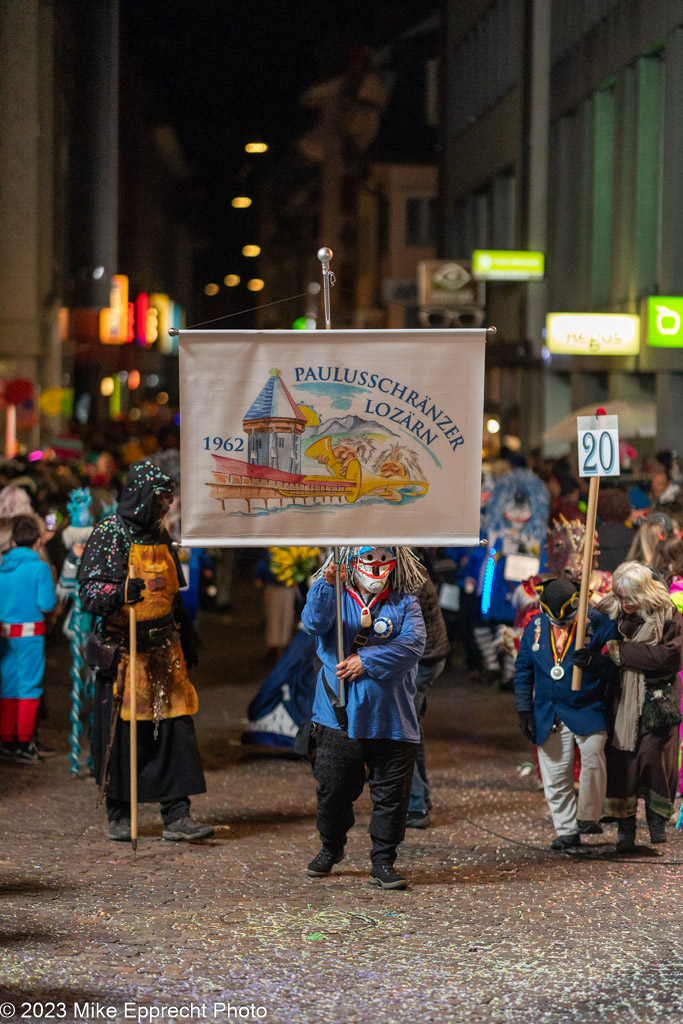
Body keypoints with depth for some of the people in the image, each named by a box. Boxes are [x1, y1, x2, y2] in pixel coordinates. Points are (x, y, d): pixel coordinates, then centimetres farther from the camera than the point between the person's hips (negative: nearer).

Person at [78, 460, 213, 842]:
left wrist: (187, 633, 24)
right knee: (121, 732, 0)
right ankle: (120, 815, 13)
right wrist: (121, 593, -33)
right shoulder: (110, 534, -7)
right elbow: (90, 591, -14)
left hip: (164, 649, 6)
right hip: (123, 650, -6)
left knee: (175, 727, -1)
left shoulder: (160, 534, 14)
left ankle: (177, 815, 1)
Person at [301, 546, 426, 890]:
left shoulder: (404, 603, 6)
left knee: (391, 794, 2)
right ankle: (331, 847, 34)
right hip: (339, 716, 0)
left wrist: (367, 662, -19)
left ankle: (383, 863, 13)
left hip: (391, 719, 0)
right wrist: (326, 585, -35)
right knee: (333, 789, 9)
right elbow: (314, 622, -17)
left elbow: (413, 643, -10)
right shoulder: (337, 599, 5)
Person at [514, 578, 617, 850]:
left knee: (592, 760, -21)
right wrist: (524, 710, 10)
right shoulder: (535, 628, 4)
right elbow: (523, 671, 14)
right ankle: (567, 830, 14)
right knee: (555, 776, 4)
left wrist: (594, 661, -23)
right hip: (549, 715, 3)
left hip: (588, 711, -3)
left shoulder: (597, 623, -7)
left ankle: (588, 818, -4)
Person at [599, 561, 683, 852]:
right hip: (621, 700, 3)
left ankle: (657, 816, 15)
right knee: (621, 758, -1)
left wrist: (621, 651, -18)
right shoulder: (611, 612, 3)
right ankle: (625, 826, 8)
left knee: (654, 754, -7)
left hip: (656, 700, -3)